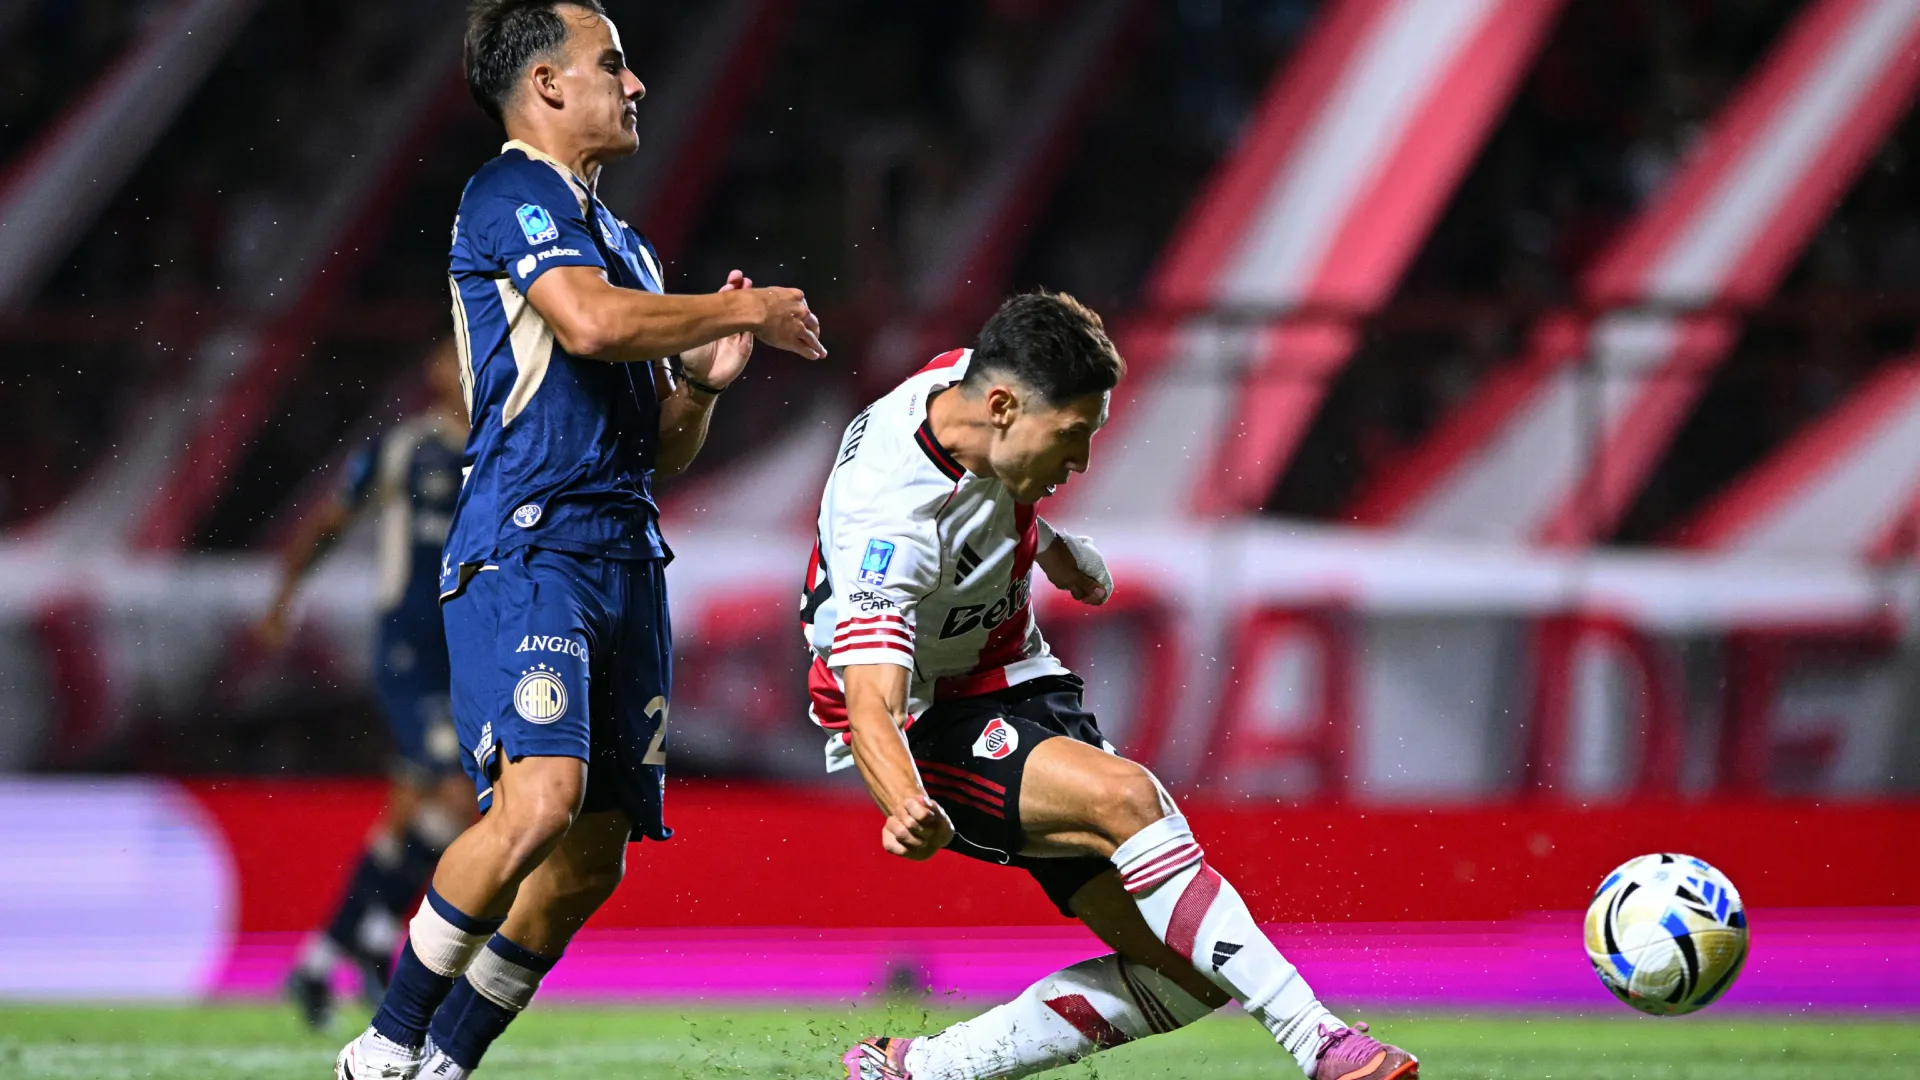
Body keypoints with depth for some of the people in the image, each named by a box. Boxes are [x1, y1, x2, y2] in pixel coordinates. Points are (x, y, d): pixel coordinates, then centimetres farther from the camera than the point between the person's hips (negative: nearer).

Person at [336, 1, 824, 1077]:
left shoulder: (622, 242, 25)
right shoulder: (509, 195, -2)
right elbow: (591, 321, -21)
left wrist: (706, 379, 7)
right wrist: (747, 311, -8)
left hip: (624, 561, 9)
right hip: (526, 545, -9)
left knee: (590, 864, 2)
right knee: (540, 801, -25)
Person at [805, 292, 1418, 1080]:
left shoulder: (973, 377, -5)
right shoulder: (894, 519, -30)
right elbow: (871, 712, -40)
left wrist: (1048, 542, 28)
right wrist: (909, 809, -58)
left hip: (1018, 684, 9)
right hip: (925, 726, -9)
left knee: (1187, 971, -6)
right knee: (1125, 796, -37)